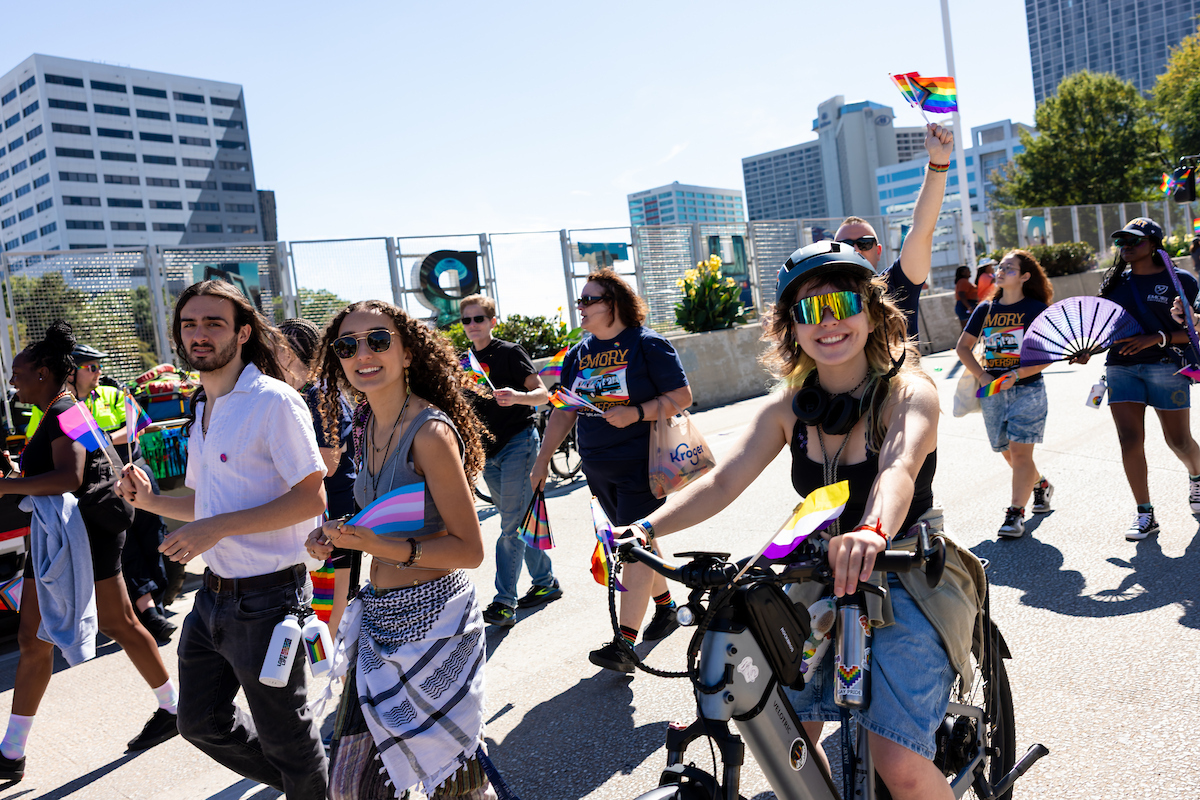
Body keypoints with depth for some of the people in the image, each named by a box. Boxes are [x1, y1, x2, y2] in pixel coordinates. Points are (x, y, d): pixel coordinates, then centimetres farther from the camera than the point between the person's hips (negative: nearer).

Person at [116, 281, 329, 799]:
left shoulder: (274, 401, -16)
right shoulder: (201, 410, 12)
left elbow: (311, 498, -22)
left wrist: (216, 528, -24)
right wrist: (151, 501, 2)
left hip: (264, 599, -9)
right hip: (213, 596, 9)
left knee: (285, 738, 7)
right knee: (201, 722, 22)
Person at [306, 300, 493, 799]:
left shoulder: (430, 432, -18)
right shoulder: (369, 425, 6)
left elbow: (469, 548, -18)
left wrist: (382, 546, -28)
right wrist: (340, 537, 0)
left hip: (431, 619, -7)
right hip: (379, 620, 8)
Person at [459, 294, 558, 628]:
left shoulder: (510, 352, -6)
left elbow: (542, 393, -13)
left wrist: (517, 396, -32)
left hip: (518, 443, -7)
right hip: (488, 450, 7)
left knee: (512, 526, -8)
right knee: (519, 522, 13)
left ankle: (504, 602, -6)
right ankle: (546, 582, 26)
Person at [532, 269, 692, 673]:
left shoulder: (646, 344, -8)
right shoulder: (578, 354, 10)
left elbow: (682, 397, -10)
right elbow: (564, 412, 13)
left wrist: (637, 413, -23)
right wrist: (542, 460, 9)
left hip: (641, 462, -6)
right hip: (598, 467, 6)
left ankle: (624, 644, -7)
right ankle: (666, 606, 34)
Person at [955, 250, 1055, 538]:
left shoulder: (1036, 309, -3)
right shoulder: (985, 309, 9)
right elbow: (963, 346, 12)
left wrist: (1018, 375, -20)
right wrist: (981, 375, -1)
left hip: (1027, 388, -5)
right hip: (993, 390, 5)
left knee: (1020, 451, -11)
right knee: (1007, 452, 13)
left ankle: (1015, 514, -8)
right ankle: (1040, 485, 39)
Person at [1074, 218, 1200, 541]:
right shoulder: (1115, 282, 10)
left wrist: (1158, 338, -20)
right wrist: (1088, 350, 1)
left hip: (1166, 366, -3)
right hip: (1120, 367, 3)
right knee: (1130, 439, -4)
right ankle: (1145, 514, 5)